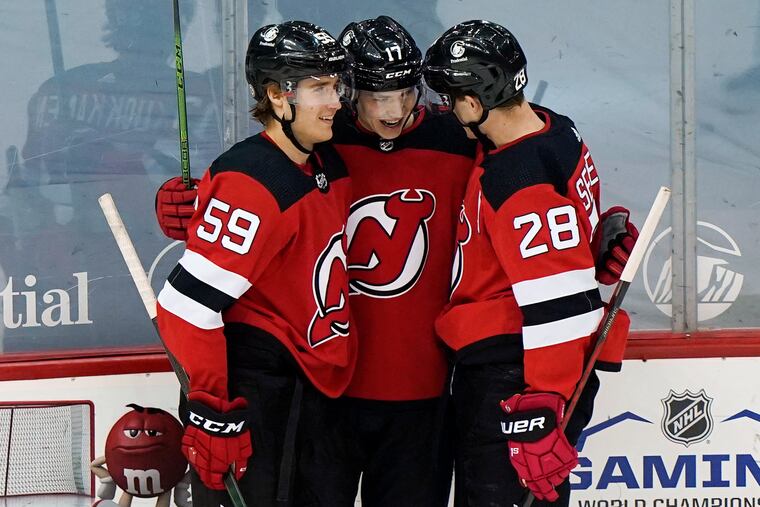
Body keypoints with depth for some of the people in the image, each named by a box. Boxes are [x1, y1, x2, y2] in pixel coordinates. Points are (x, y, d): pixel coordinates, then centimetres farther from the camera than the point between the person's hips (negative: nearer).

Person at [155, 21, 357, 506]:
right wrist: (212, 413, -23)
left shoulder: (331, 165, 7)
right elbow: (187, 304, -25)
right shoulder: (251, 183, -21)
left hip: (313, 385, 9)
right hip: (252, 388, -9)